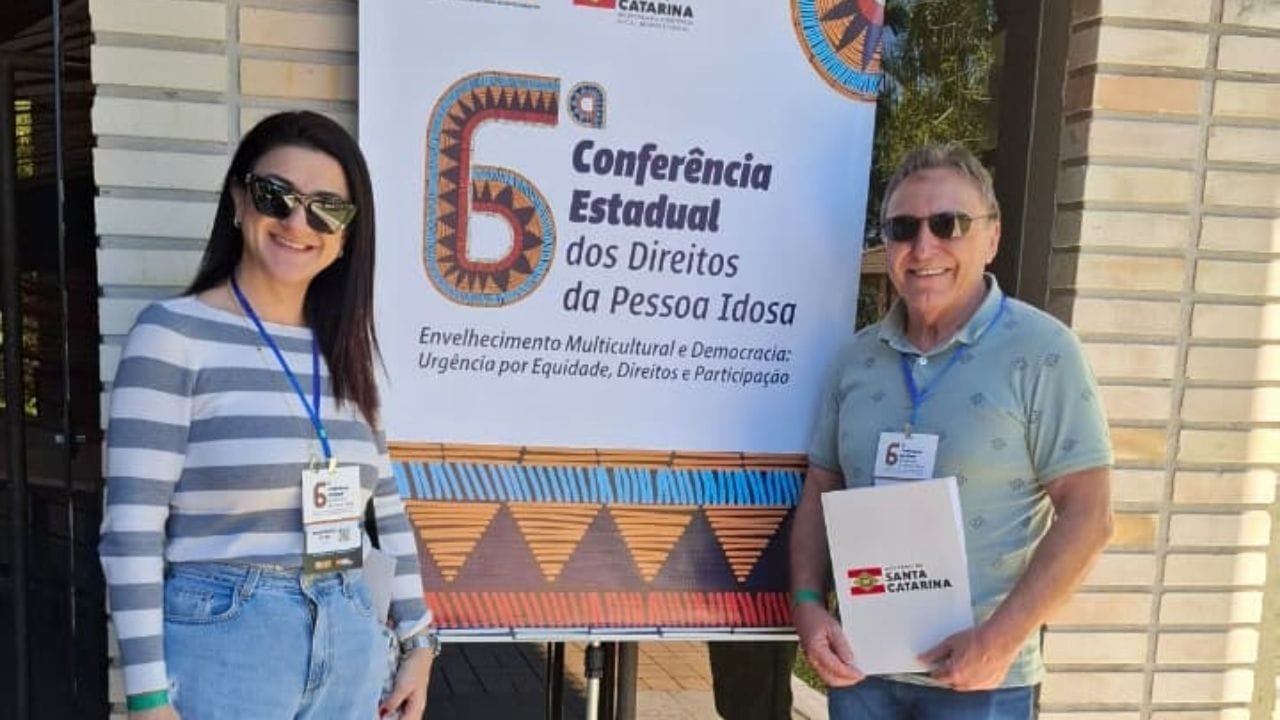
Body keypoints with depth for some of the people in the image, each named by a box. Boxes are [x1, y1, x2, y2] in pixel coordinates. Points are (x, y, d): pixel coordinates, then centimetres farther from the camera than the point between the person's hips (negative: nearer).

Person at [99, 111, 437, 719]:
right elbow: (130, 530, -12)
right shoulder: (173, 333, -9)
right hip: (219, 644, -5)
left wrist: (418, 640, 11)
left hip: (351, 645, 6)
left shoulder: (344, 350, 7)